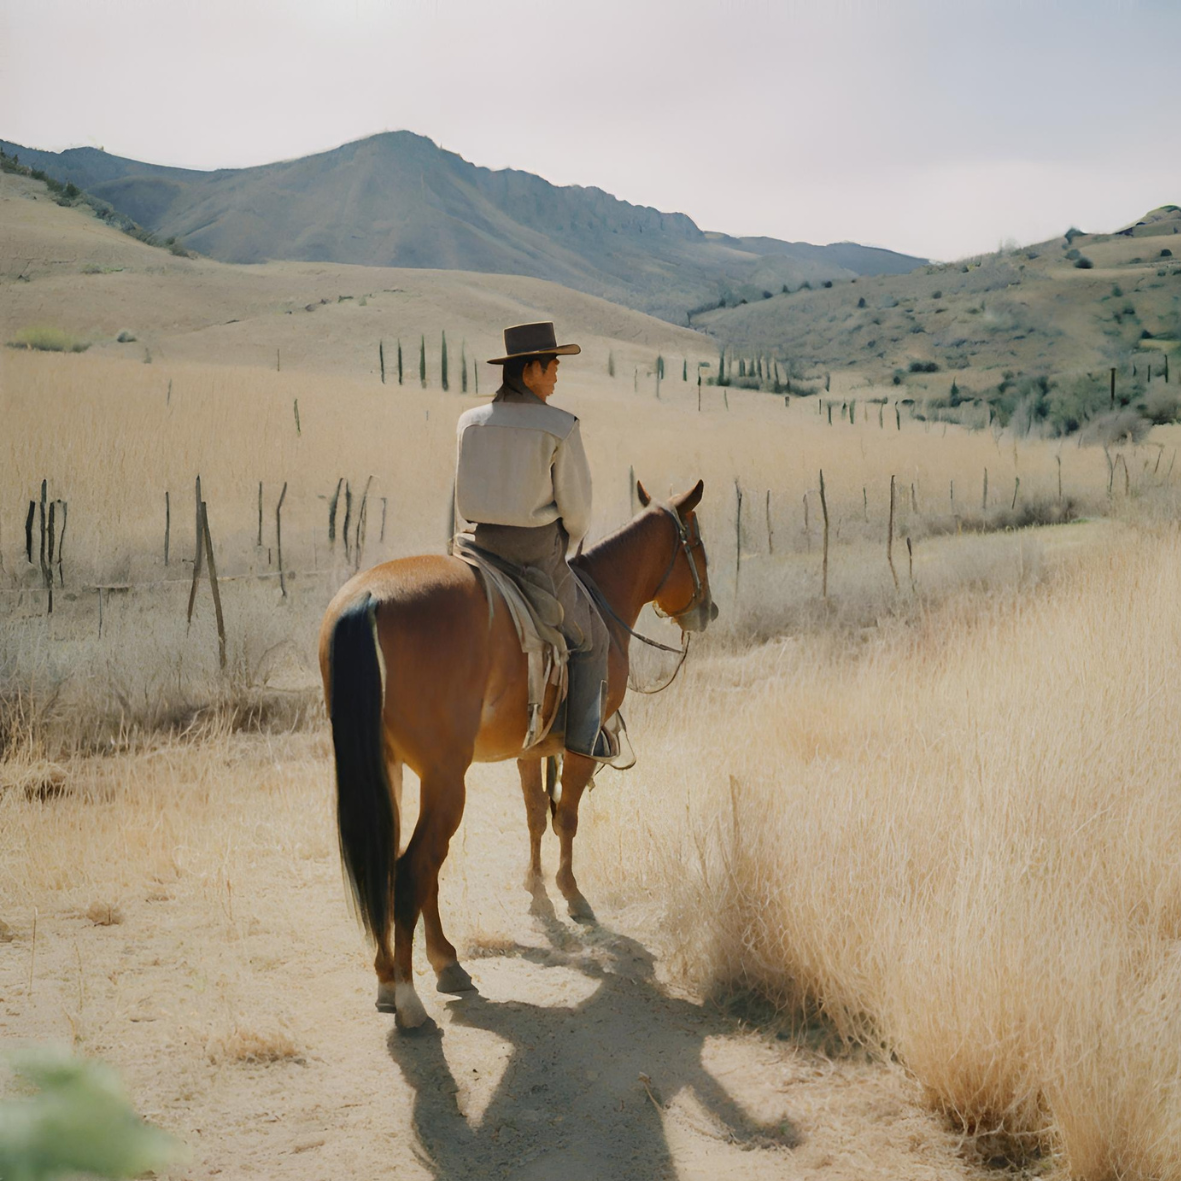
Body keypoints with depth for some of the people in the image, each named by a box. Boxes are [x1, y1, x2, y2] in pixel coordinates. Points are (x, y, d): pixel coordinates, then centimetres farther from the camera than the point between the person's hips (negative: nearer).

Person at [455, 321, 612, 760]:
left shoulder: (470, 421, 0)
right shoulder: (560, 427, -15)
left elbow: (468, 496, 8)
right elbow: (576, 505, -10)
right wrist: (565, 552, 9)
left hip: (483, 549, 5)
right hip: (540, 554, -5)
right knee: (589, 635, 18)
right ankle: (584, 734, 16)